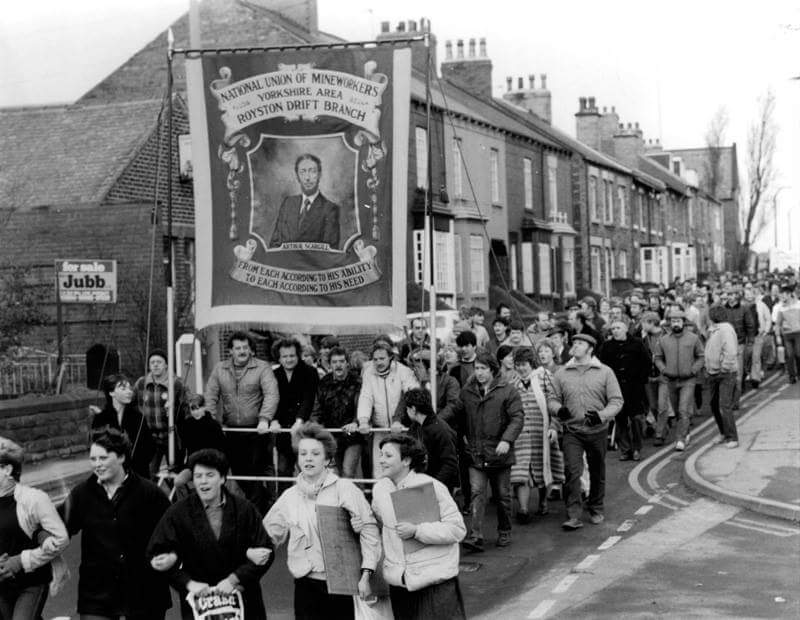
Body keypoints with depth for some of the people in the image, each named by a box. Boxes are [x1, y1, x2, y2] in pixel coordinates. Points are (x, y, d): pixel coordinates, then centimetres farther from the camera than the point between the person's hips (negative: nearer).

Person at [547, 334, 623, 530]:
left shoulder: (605, 372, 0)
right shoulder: (561, 373, 5)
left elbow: (616, 401, -2)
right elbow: (552, 398, 7)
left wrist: (601, 415, -20)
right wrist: (558, 409, -17)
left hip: (597, 431, 0)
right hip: (571, 431, 0)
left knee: (597, 472, 12)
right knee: (572, 471, -13)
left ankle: (596, 509, 32)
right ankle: (573, 516, -11)